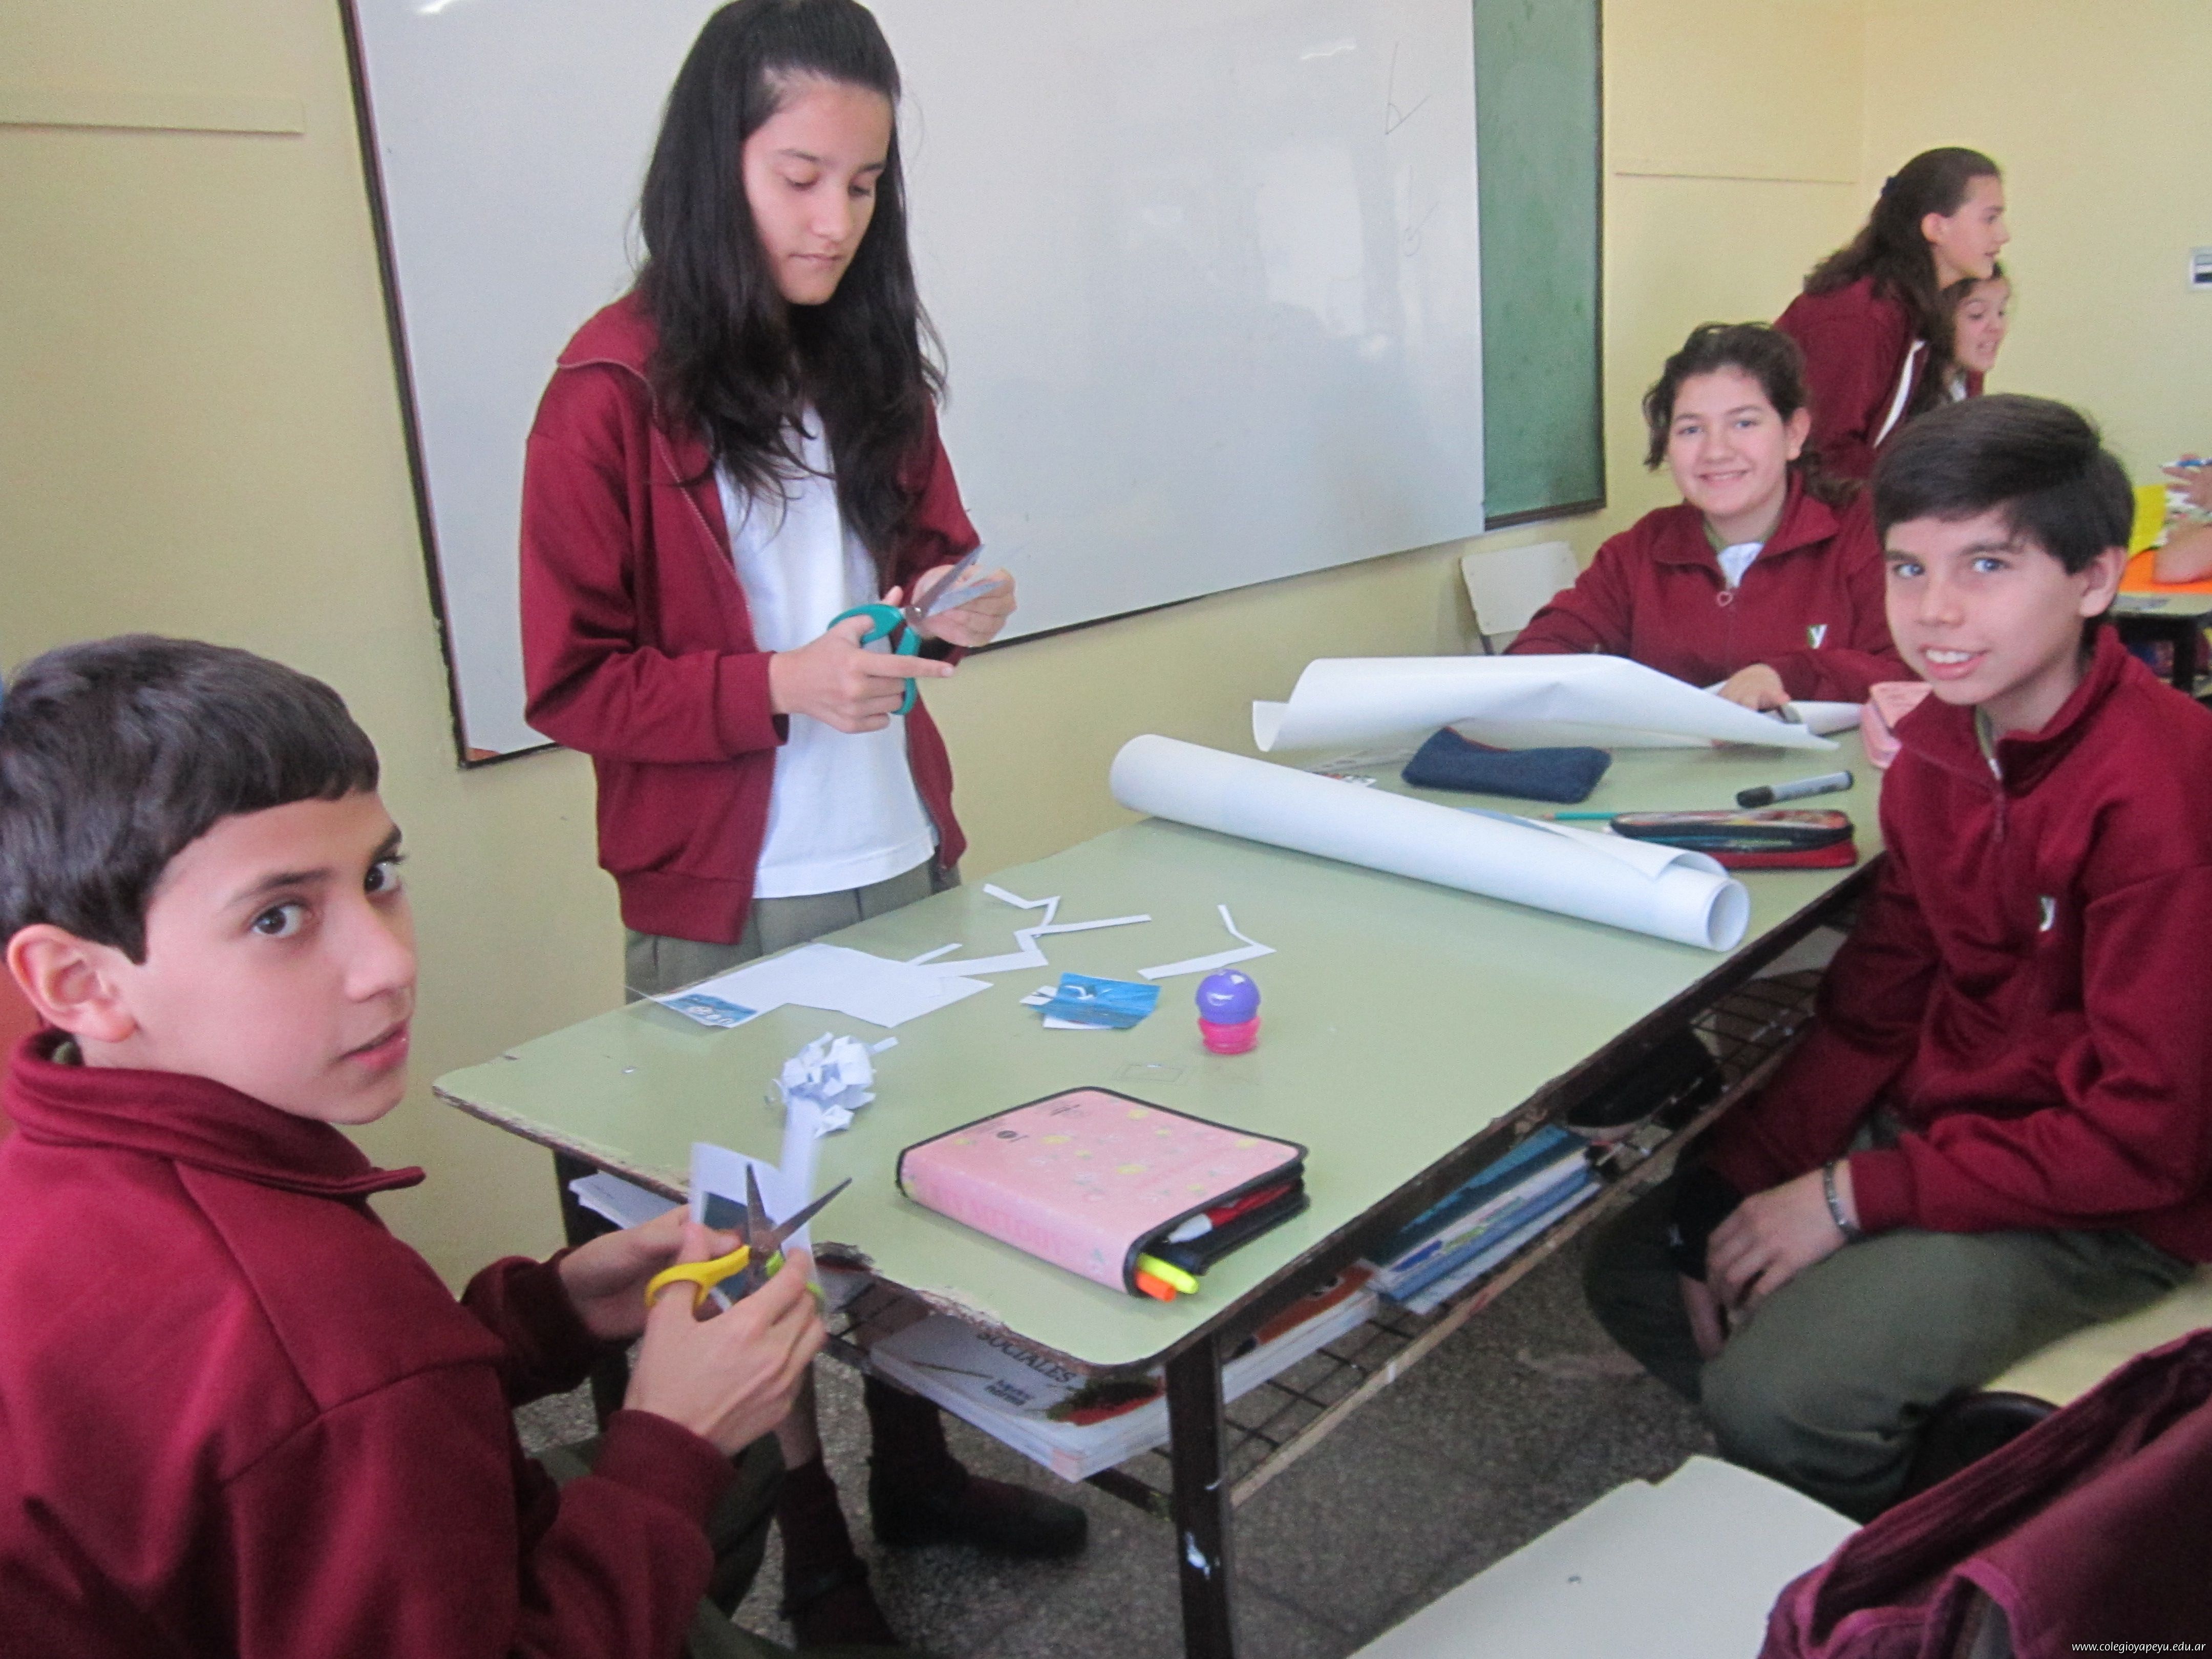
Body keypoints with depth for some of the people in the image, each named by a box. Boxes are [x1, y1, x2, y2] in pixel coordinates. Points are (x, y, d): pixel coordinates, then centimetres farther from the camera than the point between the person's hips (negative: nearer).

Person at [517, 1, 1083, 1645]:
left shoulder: (871, 355, 6)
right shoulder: (618, 384, -12)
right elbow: (574, 679, -12)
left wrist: (945, 608, -4)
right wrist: (777, 687, -24)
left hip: (905, 864, 6)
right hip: (730, 902, -5)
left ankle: (916, 1468, 37)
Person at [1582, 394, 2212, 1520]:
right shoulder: (1935, 746, -1)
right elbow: (1871, 1009, 2)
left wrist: (1853, 1196, -22)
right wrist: (1739, 1186, -8)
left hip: (2106, 1207, -7)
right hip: (1936, 1123, 8)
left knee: (1777, 1395, -23)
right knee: (1637, 1273, 5)